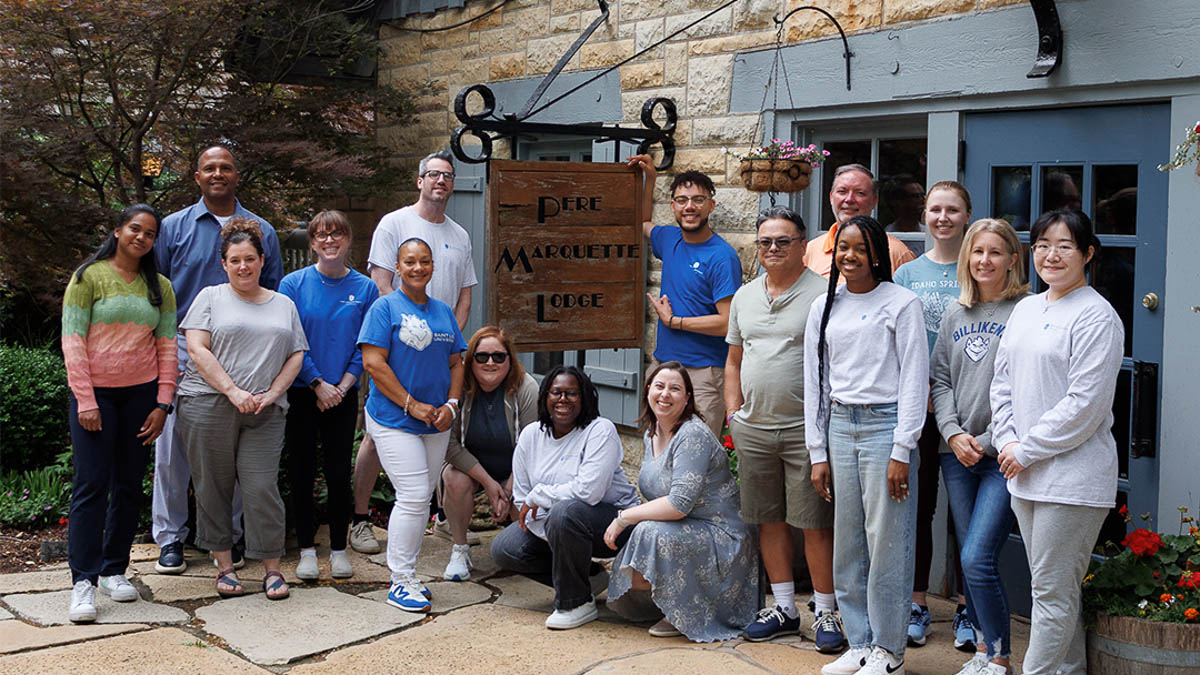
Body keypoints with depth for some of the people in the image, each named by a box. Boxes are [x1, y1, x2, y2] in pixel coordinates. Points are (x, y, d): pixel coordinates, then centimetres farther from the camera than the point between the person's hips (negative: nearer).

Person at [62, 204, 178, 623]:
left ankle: (114, 570, 17)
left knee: (129, 486, 7)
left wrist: (163, 403, 1)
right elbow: (72, 342, -6)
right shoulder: (89, 277, -2)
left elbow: (167, 347, 9)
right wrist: (86, 401, -12)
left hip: (141, 393, 4)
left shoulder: (159, 287, 10)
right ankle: (83, 581, -7)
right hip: (95, 392, -4)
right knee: (90, 484, -8)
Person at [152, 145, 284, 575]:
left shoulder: (262, 231, 9)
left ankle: (228, 536, 17)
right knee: (173, 448, 0)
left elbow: (273, 298, 13)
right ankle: (170, 538, 11)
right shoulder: (174, 227, 6)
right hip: (184, 350, -1)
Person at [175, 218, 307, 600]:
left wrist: (272, 393, -4)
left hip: (265, 412, 1)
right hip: (209, 406, -1)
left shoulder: (284, 305, 18)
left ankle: (272, 569, 4)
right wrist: (233, 391, -12)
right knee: (213, 489, 2)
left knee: (262, 489, -5)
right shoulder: (210, 298, 8)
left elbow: (296, 355, 13)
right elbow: (197, 349, -3)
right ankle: (224, 566, 13)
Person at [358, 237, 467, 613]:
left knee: (422, 499, 9)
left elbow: (456, 363, 17)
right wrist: (412, 405, -15)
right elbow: (374, 363, -12)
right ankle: (400, 582, -4)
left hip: (435, 424, 6)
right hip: (394, 421, -6)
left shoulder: (443, 312, 14)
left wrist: (451, 405, 0)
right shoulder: (386, 308, -5)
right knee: (413, 497, -13)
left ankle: (406, 573, 20)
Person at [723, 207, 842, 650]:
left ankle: (825, 613, 8)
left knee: (816, 525, -3)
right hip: (752, 429, 6)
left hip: (805, 430, -6)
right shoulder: (744, 296, 14)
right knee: (769, 520, 12)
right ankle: (784, 608, 23)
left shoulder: (823, 294, -6)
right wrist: (734, 415, 12)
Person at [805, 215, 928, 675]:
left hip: (886, 426, -5)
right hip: (840, 427, 5)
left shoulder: (902, 303, -3)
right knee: (847, 543, 8)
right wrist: (818, 453, 10)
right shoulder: (824, 308, 12)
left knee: (887, 542, -2)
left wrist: (902, 451, -10)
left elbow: (914, 379, -6)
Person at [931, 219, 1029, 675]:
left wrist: (988, 441, -10)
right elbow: (939, 380, 13)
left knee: (978, 559, -12)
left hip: (1003, 454, -6)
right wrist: (954, 433, -1)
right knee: (968, 558, 10)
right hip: (956, 453, 6)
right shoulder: (955, 315, 13)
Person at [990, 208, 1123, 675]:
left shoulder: (1096, 316, -10)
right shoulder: (1025, 309, 14)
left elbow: (1086, 402, -16)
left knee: (1052, 591, -4)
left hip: (1072, 474, -8)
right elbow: (1003, 383, 16)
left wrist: (1027, 450, -12)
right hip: (1024, 475, 8)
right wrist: (1008, 443, 1)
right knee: (1054, 587, 15)